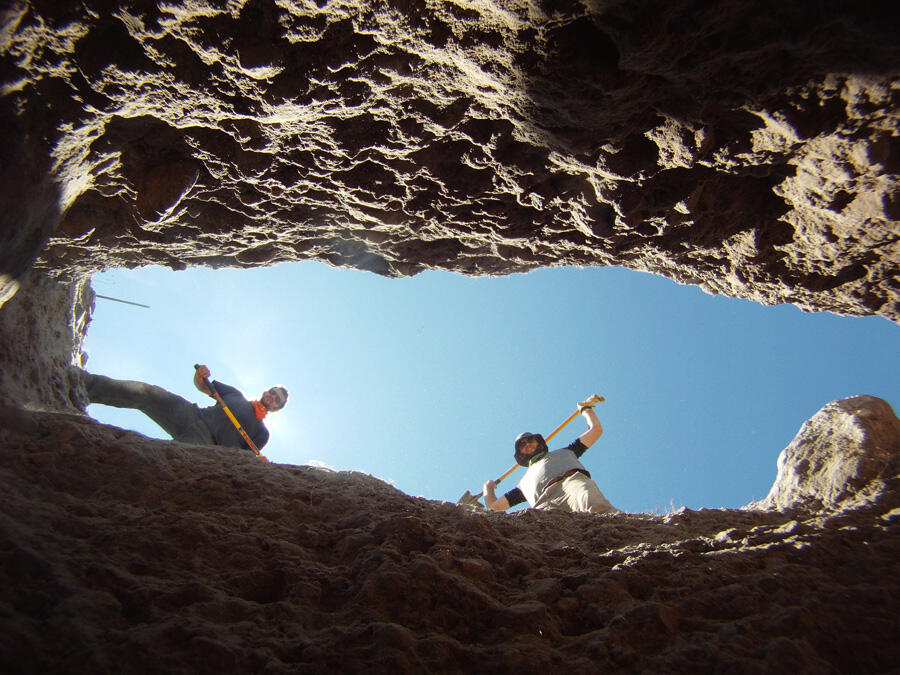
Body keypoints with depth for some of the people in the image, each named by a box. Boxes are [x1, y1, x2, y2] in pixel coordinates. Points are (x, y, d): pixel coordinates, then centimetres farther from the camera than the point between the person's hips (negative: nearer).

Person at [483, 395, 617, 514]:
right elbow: (493, 505, 43)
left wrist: (586, 408, 54)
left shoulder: (563, 453, 41)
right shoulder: (524, 482, 43)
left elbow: (595, 430, 41)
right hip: (545, 503, 1)